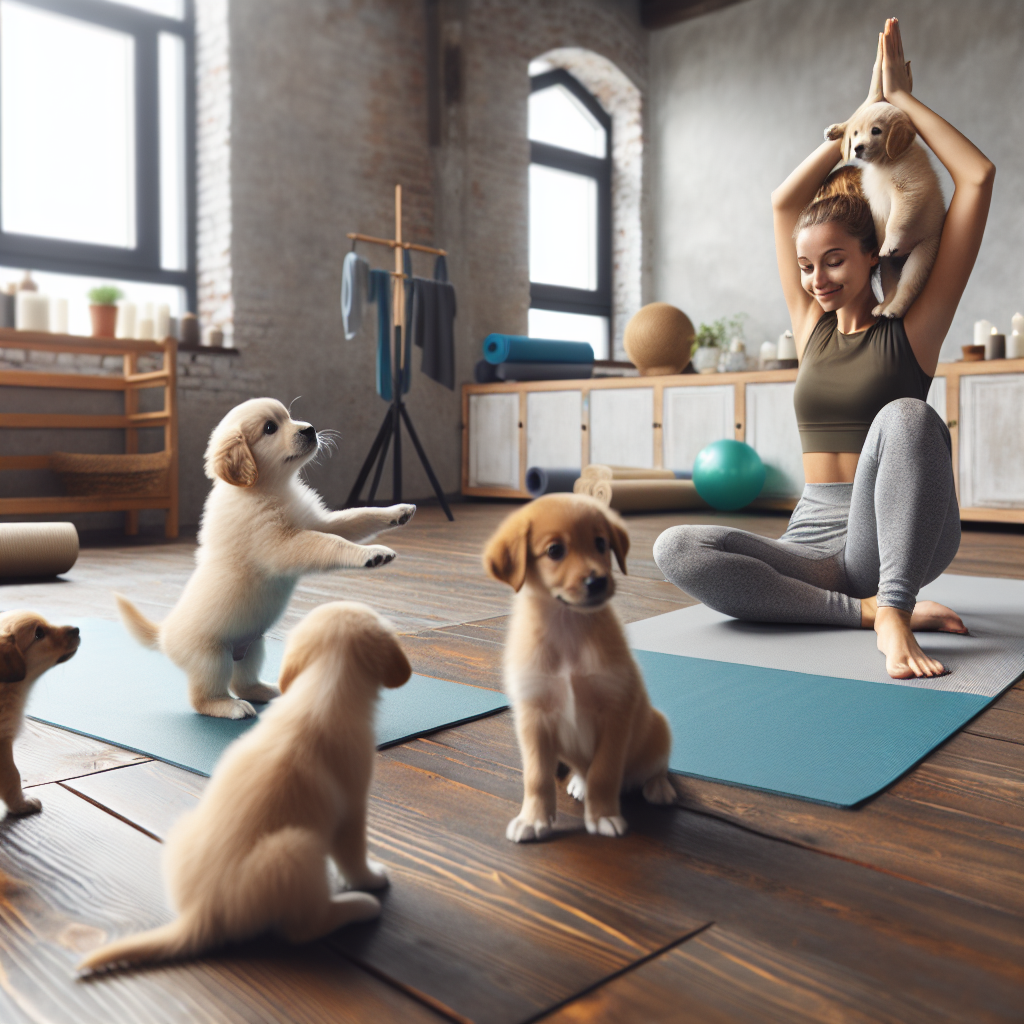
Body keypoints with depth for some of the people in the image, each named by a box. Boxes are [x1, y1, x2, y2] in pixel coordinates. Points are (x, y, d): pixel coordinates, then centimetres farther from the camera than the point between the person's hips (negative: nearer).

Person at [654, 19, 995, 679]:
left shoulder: (911, 330, 3)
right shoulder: (812, 326, 14)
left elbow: (978, 178, -1)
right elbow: (785, 201, 14)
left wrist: (902, 99, 9)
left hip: (898, 539, -3)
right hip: (815, 543, 4)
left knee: (905, 416, -33)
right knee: (677, 549, -24)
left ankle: (894, 609, -30)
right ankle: (867, 609, -20)